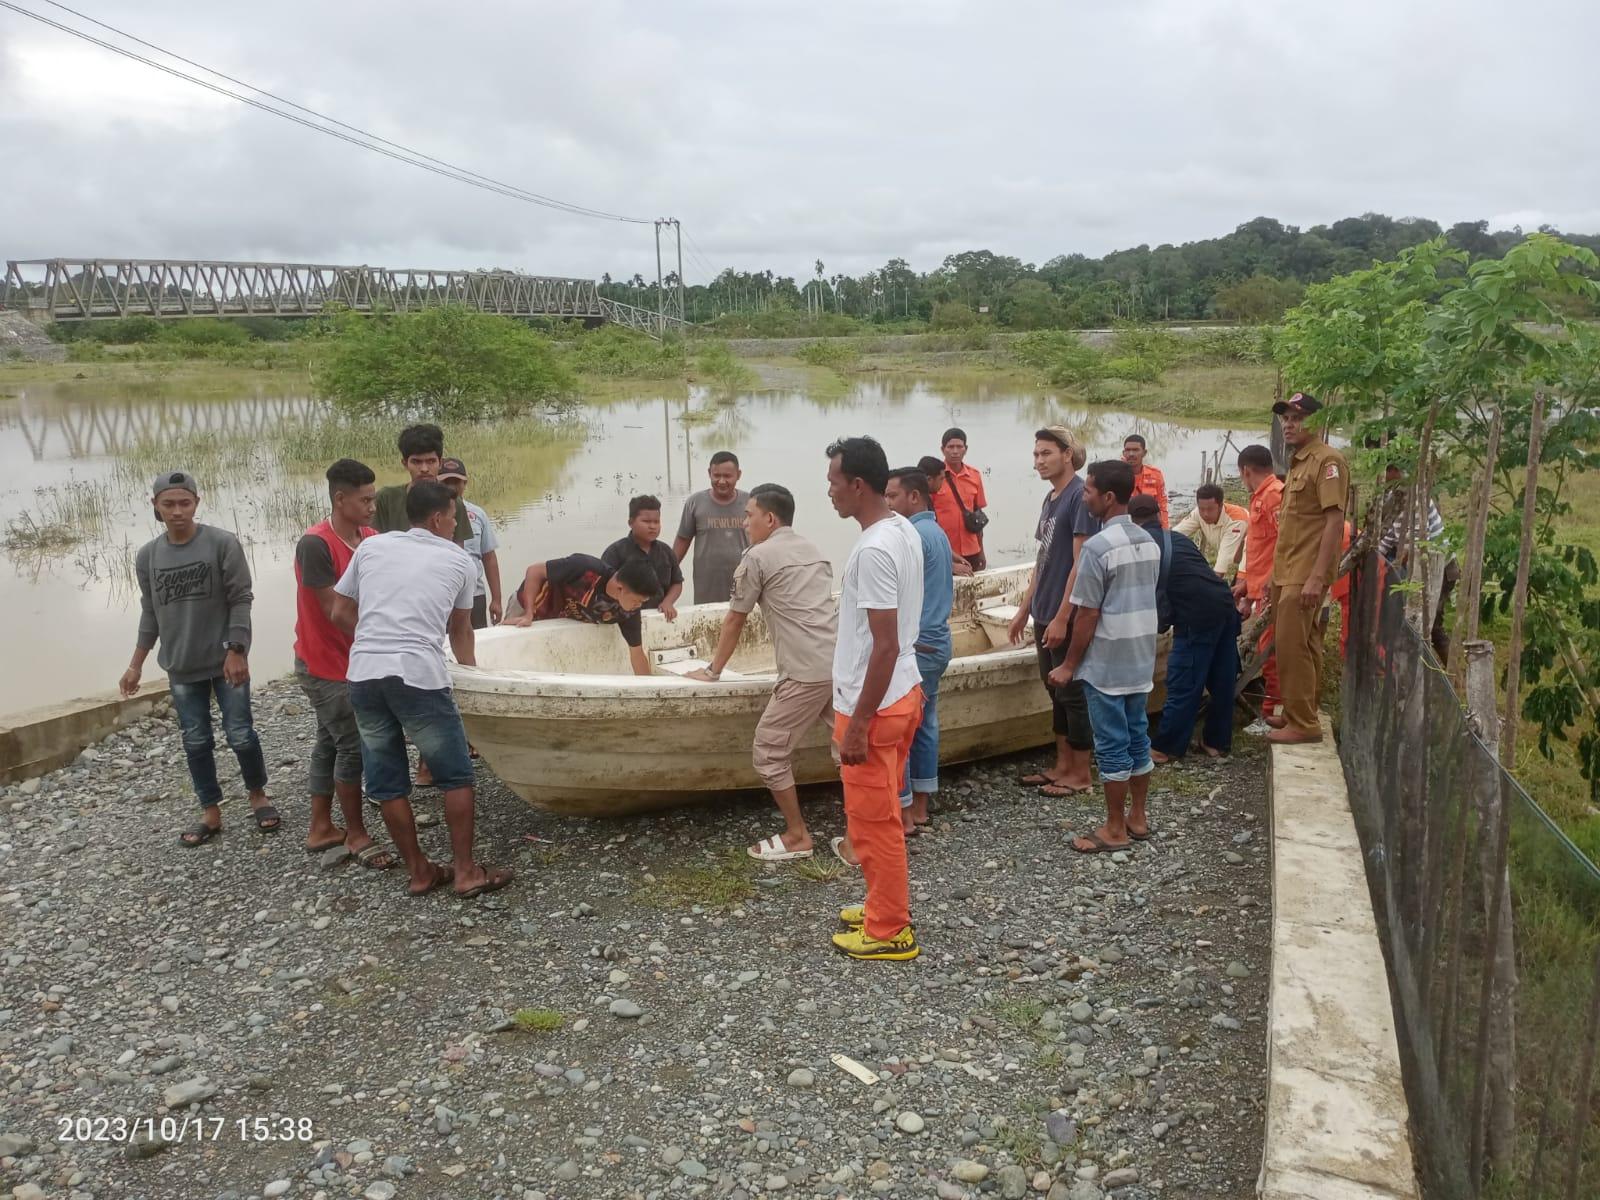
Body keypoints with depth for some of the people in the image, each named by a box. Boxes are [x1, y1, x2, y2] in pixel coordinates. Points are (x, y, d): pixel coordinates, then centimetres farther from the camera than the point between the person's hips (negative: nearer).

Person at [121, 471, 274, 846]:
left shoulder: (223, 543, -10)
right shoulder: (147, 556, 2)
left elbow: (241, 601, -10)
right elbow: (150, 613, 10)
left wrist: (236, 652, -15)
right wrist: (136, 664, 10)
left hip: (226, 661, -3)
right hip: (181, 668, 3)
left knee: (240, 734, 1)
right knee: (195, 741, 9)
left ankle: (258, 795, 24)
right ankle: (210, 812, 22)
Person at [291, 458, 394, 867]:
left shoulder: (371, 538, 1)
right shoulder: (315, 544, -22)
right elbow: (336, 611, -23)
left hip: (356, 659, 8)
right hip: (325, 664, -8)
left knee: (331, 741, 15)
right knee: (353, 746, -2)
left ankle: (320, 829, 27)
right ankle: (356, 835, 11)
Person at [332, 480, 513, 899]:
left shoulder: (371, 546, 16)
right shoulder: (459, 560, 11)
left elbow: (340, 615, 17)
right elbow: (459, 630, 23)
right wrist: (470, 670, 40)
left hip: (363, 674, 4)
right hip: (418, 675, -4)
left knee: (387, 782, 13)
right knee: (456, 776, 11)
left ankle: (420, 871, 22)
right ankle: (465, 871, 14)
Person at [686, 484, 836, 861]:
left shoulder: (757, 557, 0)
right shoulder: (815, 553, 22)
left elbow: (734, 622, 7)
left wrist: (712, 671, 19)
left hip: (807, 671, -8)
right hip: (842, 663, 8)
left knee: (769, 753, 4)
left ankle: (797, 836, 13)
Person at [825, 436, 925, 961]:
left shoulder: (874, 549, -24)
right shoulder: (903, 530, 6)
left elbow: (886, 646, -25)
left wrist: (858, 722, -20)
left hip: (874, 706, -10)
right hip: (903, 693, 10)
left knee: (873, 821, 4)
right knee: (882, 815, 21)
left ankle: (889, 931, 17)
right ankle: (888, 907, 35)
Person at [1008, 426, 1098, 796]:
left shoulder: (1081, 496, -14)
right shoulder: (1051, 499, 12)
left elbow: (1081, 563, -18)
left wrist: (1062, 617, -20)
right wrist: (1025, 610, 18)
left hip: (1067, 617, -8)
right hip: (1045, 614, 9)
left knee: (1072, 692, 0)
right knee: (1055, 690, 14)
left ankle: (1081, 775, 11)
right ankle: (1063, 765, 24)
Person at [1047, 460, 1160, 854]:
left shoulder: (1098, 546, -19)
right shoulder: (1149, 542, 6)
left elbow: (1088, 615, -17)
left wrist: (1069, 665, -8)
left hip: (1106, 664, -8)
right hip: (1140, 660, 8)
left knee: (1112, 745, 0)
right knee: (1137, 737, 15)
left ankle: (1115, 829, 9)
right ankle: (1138, 818, 26)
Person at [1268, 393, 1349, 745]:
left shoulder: (1327, 460, -12)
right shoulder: (1298, 462, 17)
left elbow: (1335, 521, -19)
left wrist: (1317, 577, -24)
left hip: (1305, 574, -9)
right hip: (1288, 571, 9)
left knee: (1291, 646, -8)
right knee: (1303, 644, 14)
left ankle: (1302, 723, -1)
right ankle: (1301, 714, 21)